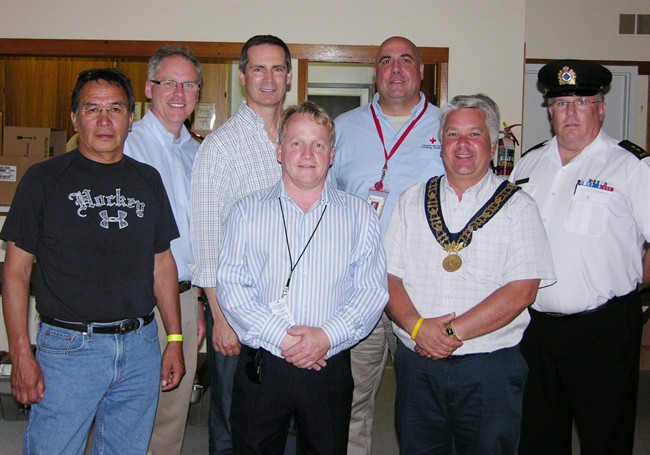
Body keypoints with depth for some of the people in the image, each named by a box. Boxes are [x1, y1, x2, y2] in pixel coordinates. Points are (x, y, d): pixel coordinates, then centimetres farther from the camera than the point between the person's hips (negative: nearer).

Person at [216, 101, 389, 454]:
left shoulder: (359, 214, 6)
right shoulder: (247, 211, 5)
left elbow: (373, 289, -1)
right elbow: (230, 286, -3)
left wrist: (326, 336, -15)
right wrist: (280, 336, -14)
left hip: (330, 369, 1)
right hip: (261, 367, 0)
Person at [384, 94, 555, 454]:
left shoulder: (517, 206, 0)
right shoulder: (412, 201, 8)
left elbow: (521, 290, -10)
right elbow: (388, 276, 2)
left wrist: (453, 332, -16)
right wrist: (418, 326, -15)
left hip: (489, 370, -2)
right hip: (416, 364, 3)